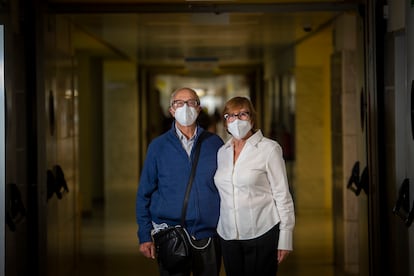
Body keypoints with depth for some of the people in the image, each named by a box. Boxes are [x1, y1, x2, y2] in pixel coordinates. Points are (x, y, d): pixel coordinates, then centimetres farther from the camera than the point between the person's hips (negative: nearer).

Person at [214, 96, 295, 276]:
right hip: (228, 236, 5)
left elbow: (282, 195, -6)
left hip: (262, 234, -5)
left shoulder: (269, 149, -5)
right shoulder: (222, 152, 10)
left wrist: (285, 239, -9)